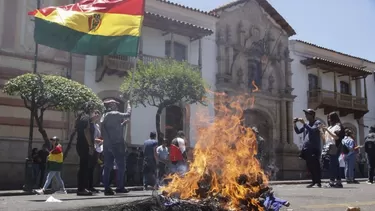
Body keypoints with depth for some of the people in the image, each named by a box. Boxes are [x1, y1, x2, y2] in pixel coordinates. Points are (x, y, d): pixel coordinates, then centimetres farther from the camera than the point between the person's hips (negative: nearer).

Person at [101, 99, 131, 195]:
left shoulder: (104, 116, 15)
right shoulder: (115, 114, -7)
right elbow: (128, 114, 5)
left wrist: (123, 123, 23)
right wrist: (129, 104, 22)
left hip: (107, 144, 7)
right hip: (117, 143, -7)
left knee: (107, 167, 6)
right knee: (121, 166, 1)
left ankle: (107, 188, 4)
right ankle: (120, 187, 1)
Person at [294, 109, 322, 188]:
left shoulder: (317, 123, -2)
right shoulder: (306, 124, 17)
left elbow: (312, 130, -19)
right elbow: (298, 131, 17)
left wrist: (304, 123, -20)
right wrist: (294, 124, 1)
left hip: (314, 148, -7)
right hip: (306, 148, 7)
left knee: (315, 166, -7)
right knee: (309, 166, 9)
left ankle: (318, 182, -2)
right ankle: (314, 181, 18)